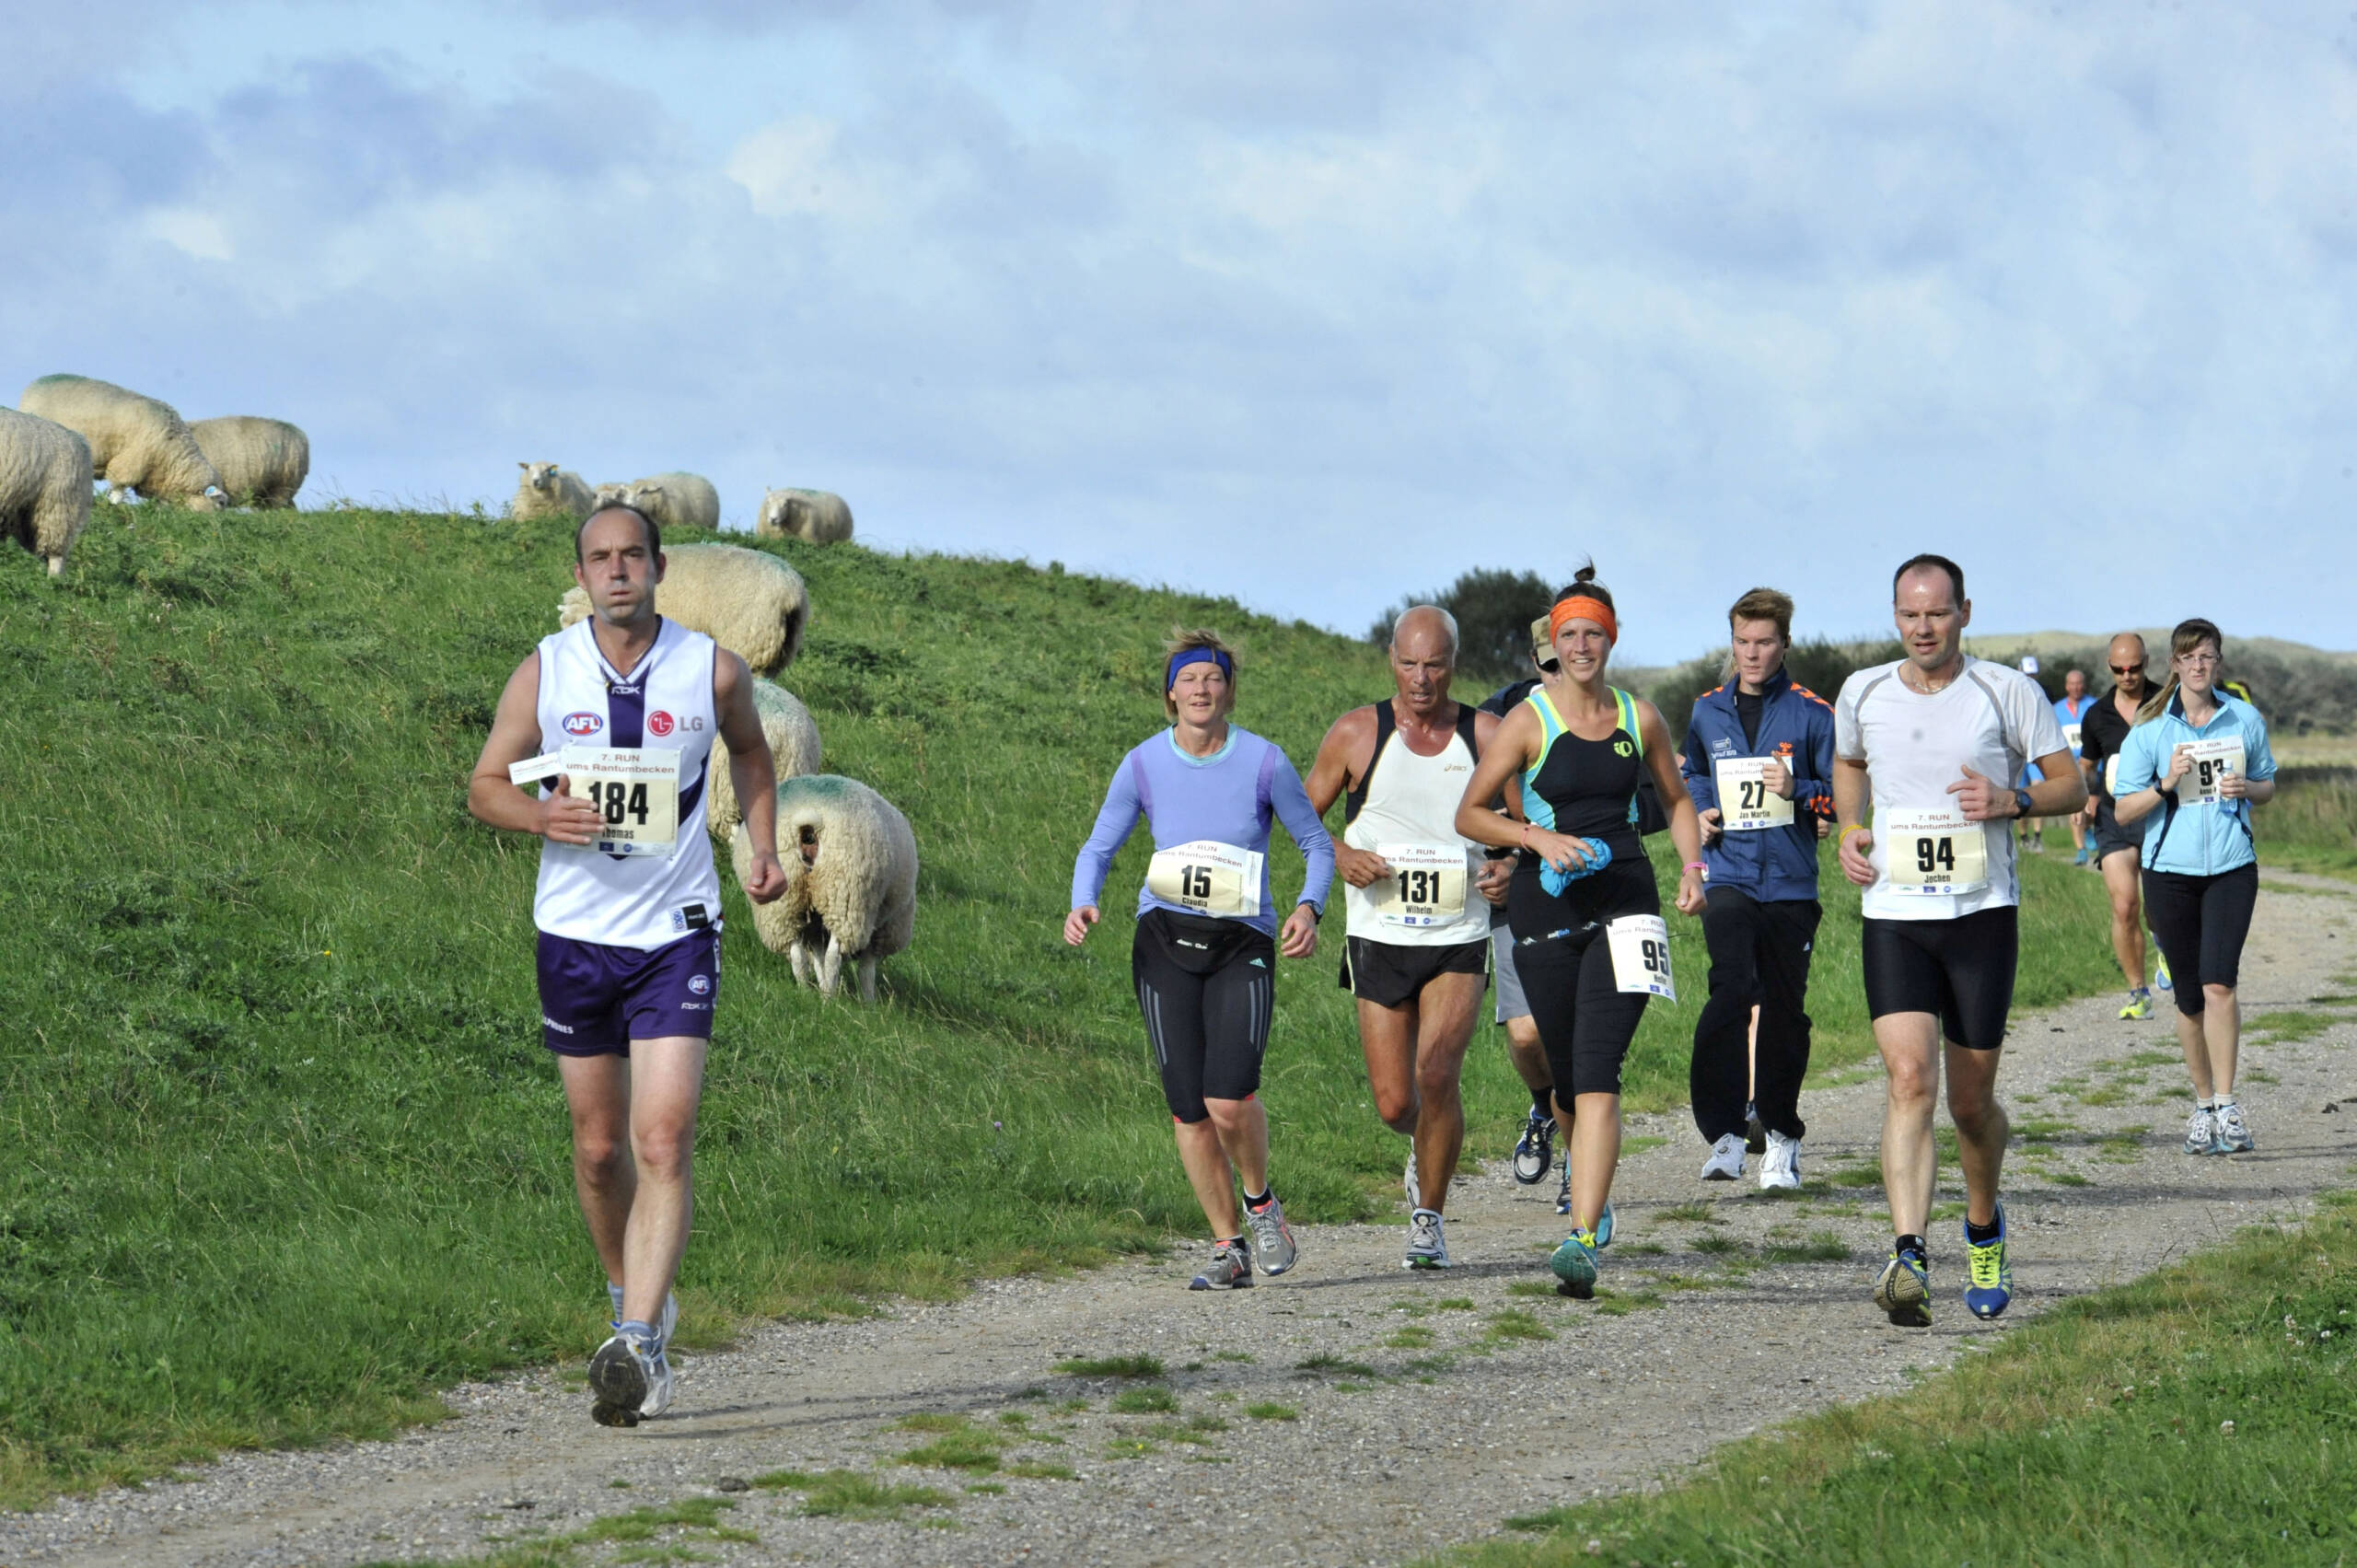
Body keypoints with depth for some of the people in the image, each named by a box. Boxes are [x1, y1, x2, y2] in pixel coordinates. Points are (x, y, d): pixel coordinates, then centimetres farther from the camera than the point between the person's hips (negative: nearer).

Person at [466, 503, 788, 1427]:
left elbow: (750, 752, 19)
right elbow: (485, 784, 5)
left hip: (676, 934, -2)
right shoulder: (544, 673, -2)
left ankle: (638, 1346, -20)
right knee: (599, 1147, 11)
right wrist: (542, 816, -16)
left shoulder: (712, 670, -2)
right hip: (574, 934, 2)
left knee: (664, 1142, -15)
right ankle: (632, 1294, 36)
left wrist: (765, 846, 8)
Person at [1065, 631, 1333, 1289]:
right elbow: (1099, 848, 9)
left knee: (1228, 1099, -18)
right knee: (1188, 1107, -2)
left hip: (1243, 945, -2)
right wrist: (1082, 906, -11)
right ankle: (1228, 1248, 12)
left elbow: (1317, 844, 6)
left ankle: (1261, 1202, 12)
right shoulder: (1144, 765, 0)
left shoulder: (1264, 762, -5)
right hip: (1164, 942, 2)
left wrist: (1308, 908, -12)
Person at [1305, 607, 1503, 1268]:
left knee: (1437, 1075, -20)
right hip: (1380, 941, 1)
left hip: (1459, 943, -1)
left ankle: (1430, 1216, -1)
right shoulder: (1357, 734, -1)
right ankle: (1429, 1144, 37)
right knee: (1395, 1105, 0)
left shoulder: (1487, 735, -1)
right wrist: (1339, 854, -12)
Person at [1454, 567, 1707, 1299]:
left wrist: (1692, 868, 4)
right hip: (1546, 907, 0)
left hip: (1624, 902, 0)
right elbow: (1469, 814, 1)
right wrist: (1538, 837, -14)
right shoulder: (1529, 721, -2)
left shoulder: (1639, 717, 6)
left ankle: (1583, 1239, -22)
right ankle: (1589, 1179, 42)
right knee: (1567, 1076, 10)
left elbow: (1677, 800, 20)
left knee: (1597, 1073, -15)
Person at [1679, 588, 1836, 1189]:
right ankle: (1725, 1132, -19)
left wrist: (1800, 792, -17)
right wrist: (1701, 813, 8)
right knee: (1731, 989, -19)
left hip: (1790, 884, -1)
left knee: (1784, 1009, 4)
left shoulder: (1811, 714, 0)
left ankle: (1782, 1138, 20)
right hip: (1728, 875, 1)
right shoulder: (1708, 712, 10)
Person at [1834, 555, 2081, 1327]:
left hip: (1983, 914, -1)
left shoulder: (2008, 692, -1)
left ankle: (1984, 1227, 36)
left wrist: (2011, 801, -15)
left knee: (1971, 1099, 7)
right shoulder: (1863, 694, 6)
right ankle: (1909, 1257, -26)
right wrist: (1848, 829, 8)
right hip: (1893, 915, 1)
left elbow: (2071, 785, 4)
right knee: (1909, 1078, -18)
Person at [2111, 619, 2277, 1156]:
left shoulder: (2245, 719, 4)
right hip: (2170, 870, 0)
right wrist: (2167, 784, -16)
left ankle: (2226, 1106, -11)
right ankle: (2203, 1104, 23)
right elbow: (2124, 810, 1)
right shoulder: (2150, 728, 0)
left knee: (2218, 984, -17)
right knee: (2190, 997, 6)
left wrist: (2245, 788, -7)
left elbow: (2268, 787, 16)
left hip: (2232, 866, 0)